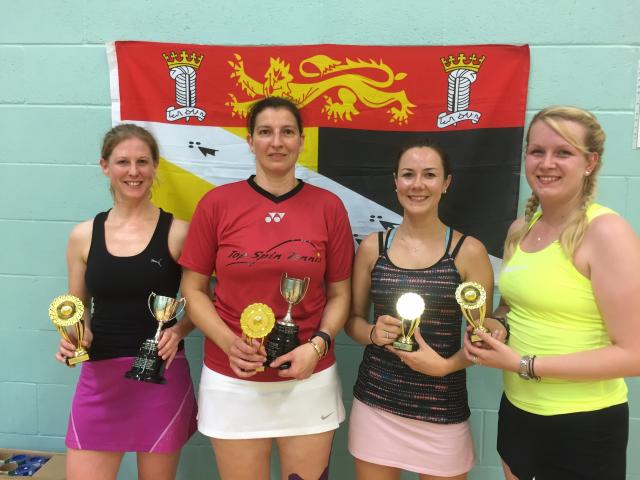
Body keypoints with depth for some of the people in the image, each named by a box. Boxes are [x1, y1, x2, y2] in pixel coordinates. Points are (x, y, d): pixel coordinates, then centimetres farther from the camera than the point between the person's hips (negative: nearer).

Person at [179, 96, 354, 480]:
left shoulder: (329, 206, -2)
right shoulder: (217, 203, -5)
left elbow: (340, 295, 3)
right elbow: (193, 289, 1)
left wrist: (318, 346, -12)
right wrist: (228, 342, -13)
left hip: (309, 379, 1)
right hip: (232, 381, 0)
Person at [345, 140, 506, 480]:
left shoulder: (469, 251, -6)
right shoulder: (372, 247, 0)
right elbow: (352, 318, 8)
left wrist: (445, 365, -18)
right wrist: (372, 333, -13)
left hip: (442, 411, -1)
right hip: (375, 403, 2)